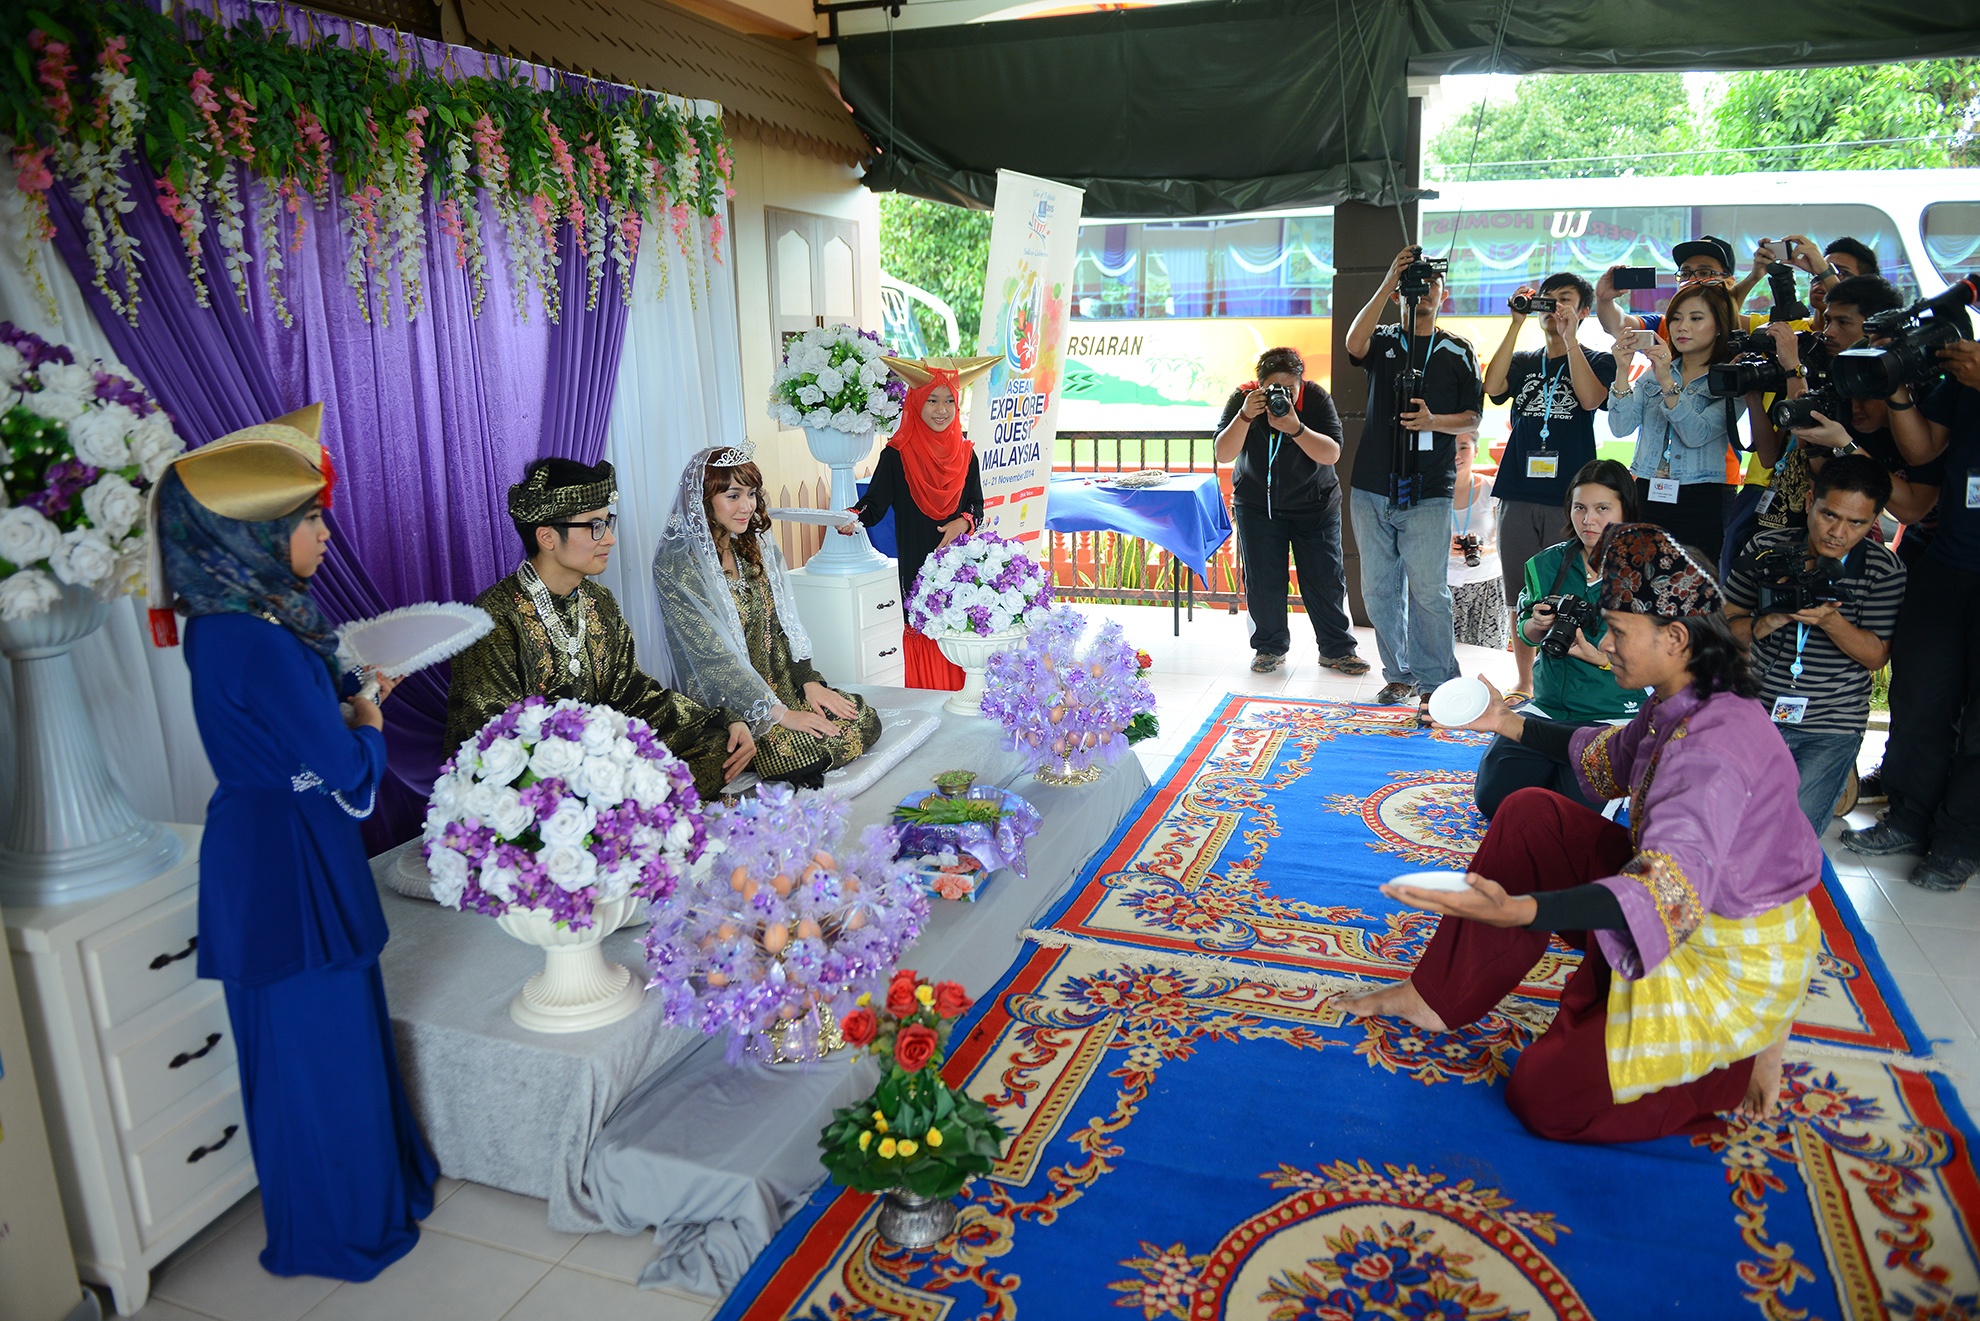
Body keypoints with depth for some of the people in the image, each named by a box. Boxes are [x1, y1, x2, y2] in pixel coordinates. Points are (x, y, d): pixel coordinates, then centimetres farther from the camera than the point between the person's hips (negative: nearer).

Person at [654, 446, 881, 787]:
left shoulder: (755, 547, 8)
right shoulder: (677, 564, -15)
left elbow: (784, 624, 11)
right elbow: (711, 655, -19)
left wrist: (809, 681, -4)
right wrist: (779, 714, -22)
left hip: (783, 687, 7)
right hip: (724, 704, -7)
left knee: (865, 720, -11)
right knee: (810, 754, -27)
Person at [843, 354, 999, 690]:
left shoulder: (965, 454, 9)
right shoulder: (897, 455, -3)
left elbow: (977, 507, 11)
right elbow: (875, 503, -10)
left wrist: (962, 523, -11)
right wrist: (853, 517, -31)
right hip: (917, 568, -3)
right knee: (923, 639, -1)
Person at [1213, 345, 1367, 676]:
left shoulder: (1316, 398, -15)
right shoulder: (1242, 399, -14)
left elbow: (1332, 454, -23)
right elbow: (1223, 455, -24)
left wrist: (1295, 428, -37)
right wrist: (1245, 416, -38)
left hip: (1314, 504, 0)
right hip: (1257, 504, 0)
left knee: (1326, 578, 0)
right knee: (1263, 581, 0)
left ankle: (1337, 649, 13)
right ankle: (1270, 647, 17)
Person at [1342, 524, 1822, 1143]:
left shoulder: (1716, 747, -32)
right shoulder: (1680, 708, -2)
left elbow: (1672, 891, -43)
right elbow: (1610, 759, 20)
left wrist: (1517, 910, -56)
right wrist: (1510, 723, 18)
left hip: (1738, 963, -9)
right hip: (1685, 909, 9)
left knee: (1545, 1095, -9)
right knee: (1530, 816, 2)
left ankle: (1747, 1049, 6)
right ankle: (1439, 995, 11)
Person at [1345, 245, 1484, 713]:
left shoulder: (1458, 353, 9)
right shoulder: (1383, 341, 10)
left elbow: (1472, 419, 6)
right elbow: (1354, 345, -14)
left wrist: (1432, 421, -14)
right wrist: (1388, 282, -18)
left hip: (1428, 492, -2)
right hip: (1371, 487, 2)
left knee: (1427, 590, -7)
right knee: (1379, 588, 7)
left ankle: (1436, 683, 3)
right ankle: (1400, 675, 20)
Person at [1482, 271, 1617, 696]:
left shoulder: (1598, 361, 8)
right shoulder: (1523, 363, 16)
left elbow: (1590, 397, -13)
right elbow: (1493, 387, -5)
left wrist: (1568, 338, -14)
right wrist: (1517, 324, -7)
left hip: (1570, 496, -3)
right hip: (1520, 494, 3)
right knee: (1522, 596, 6)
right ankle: (1524, 682, 16)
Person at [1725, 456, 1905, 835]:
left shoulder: (1884, 571, -4)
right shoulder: (1767, 550, -2)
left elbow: (1876, 657, -4)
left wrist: (1830, 621, -22)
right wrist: (1766, 623, -21)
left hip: (1831, 729, -1)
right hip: (1757, 713, 2)